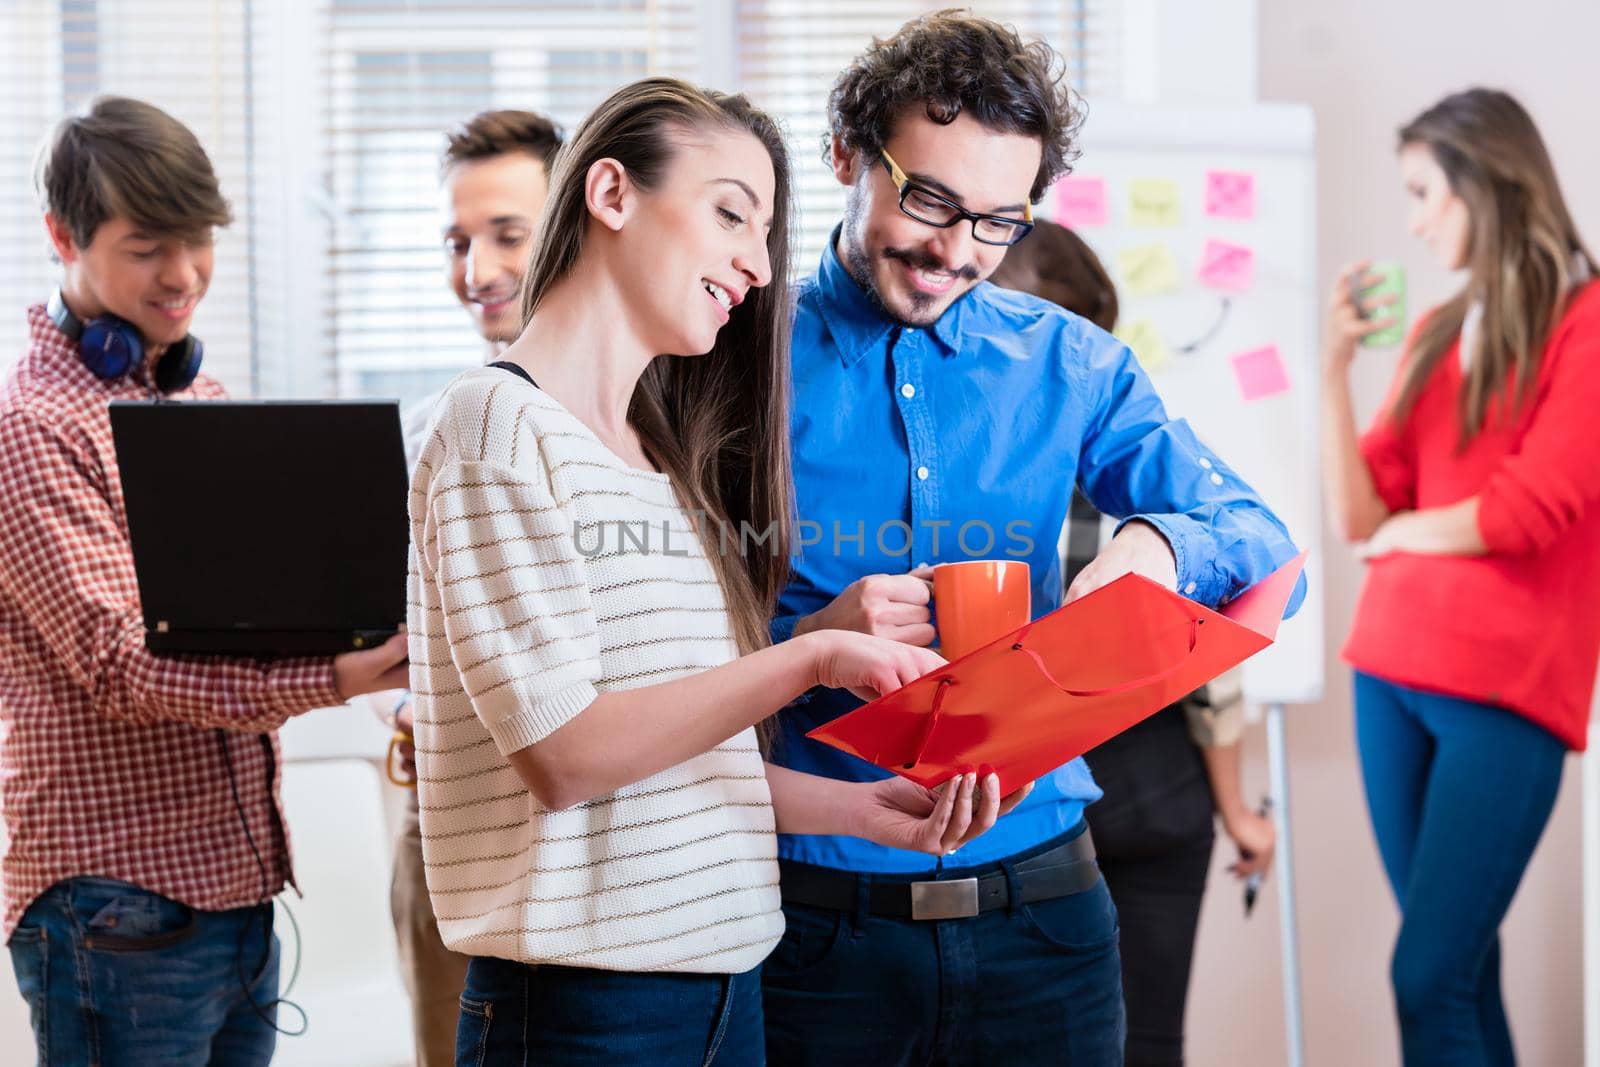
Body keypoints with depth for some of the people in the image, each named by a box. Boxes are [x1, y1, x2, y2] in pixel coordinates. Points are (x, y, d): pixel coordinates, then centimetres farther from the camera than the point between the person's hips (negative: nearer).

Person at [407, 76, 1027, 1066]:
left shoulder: (668, 463, 16)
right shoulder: (502, 423, -9)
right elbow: (562, 755, -17)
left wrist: (863, 809, 2)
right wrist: (812, 659, -17)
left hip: (724, 983, 8)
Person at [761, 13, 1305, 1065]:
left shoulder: (1069, 366, 7)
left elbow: (1268, 553, 2)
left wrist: (1163, 544, -20)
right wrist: (809, 643, -22)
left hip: (1037, 906, 3)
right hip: (820, 921, -3)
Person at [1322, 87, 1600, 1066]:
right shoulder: (1437, 334, 14)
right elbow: (1359, 516, 8)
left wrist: (1406, 528, 2)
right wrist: (1336, 366, -1)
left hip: (1503, 690, -6)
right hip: (1394, 673, 7)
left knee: (1431, 977, -12)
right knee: (1463, 968, 9)